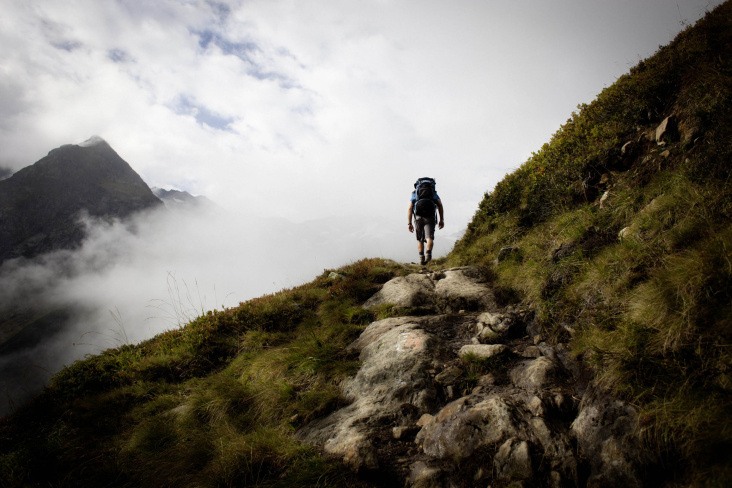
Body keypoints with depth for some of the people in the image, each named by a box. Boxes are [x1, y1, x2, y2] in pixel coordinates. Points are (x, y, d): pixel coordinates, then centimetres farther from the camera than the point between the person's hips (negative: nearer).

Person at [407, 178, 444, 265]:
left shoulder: (414, 194, 24)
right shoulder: (434, 193, 24)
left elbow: (410, 208, 12)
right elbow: (440, 205, 9)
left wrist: (409, 223, 9)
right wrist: (441, 220, 8)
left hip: (418, 217, 1)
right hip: (430, 217, -1)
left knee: (420, 239, 13)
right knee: (429, 237, -9)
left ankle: (421, 258, 0)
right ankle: (428, 253, -35)